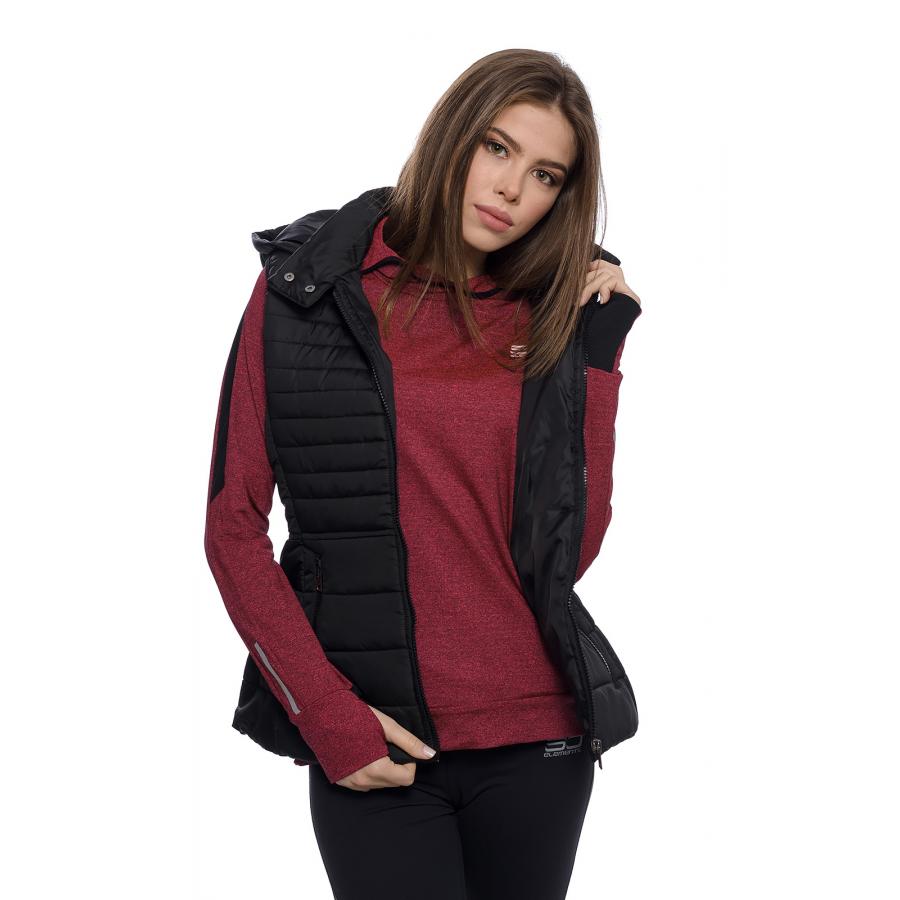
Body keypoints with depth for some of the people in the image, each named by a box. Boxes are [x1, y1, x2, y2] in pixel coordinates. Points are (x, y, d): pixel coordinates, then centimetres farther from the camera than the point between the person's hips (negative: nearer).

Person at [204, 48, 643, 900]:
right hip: (377, 746, -2)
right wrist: (325, 714, -9)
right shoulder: (308, 288, 0)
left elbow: (574, 548, -2)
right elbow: (234, 523, -2)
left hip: (538, 736, 3)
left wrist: (600, 340, -2)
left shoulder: (554, 321, 7)